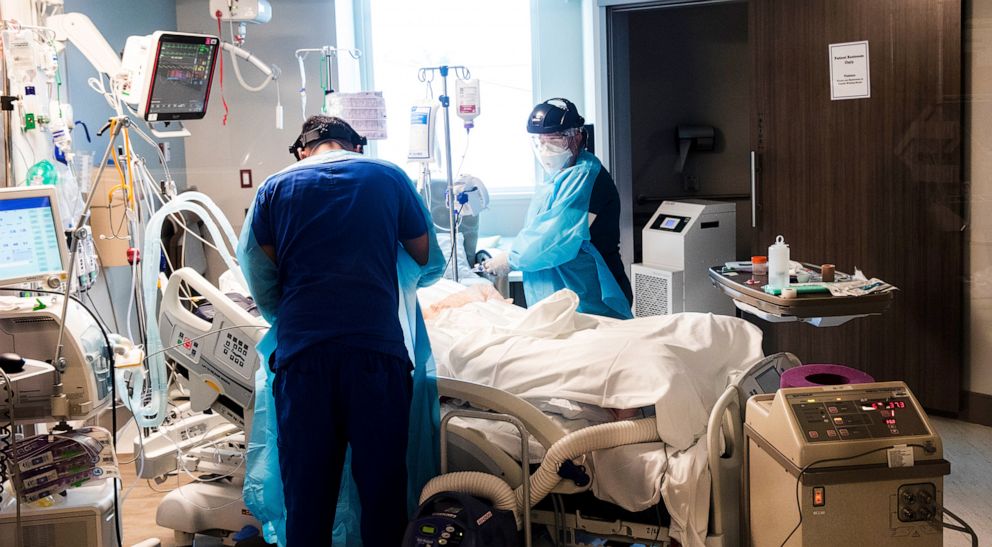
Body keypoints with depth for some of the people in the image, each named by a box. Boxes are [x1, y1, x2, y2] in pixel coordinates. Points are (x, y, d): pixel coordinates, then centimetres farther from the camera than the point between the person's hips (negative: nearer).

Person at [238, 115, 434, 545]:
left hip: (301, 352, 1)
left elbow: (260, 276, 8)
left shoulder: (276, 187, 12)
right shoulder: (389, 177, 11)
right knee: (382, 483, 6)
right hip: (377, 347, -1)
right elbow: (429, 259, 18)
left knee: (306, 492, 8)